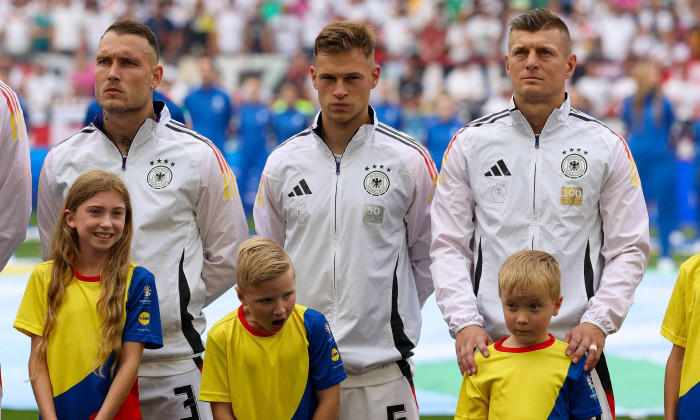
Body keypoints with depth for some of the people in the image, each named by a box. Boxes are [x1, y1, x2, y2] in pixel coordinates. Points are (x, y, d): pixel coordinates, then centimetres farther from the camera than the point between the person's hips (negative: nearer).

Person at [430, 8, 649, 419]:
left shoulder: (607, 147, 4)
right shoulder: (469, 145, 6)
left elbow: (629, 248, 4)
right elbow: (448, 246, 5)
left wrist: (599, 322, -10)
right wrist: (464, 322, -8)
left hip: (575, 346, 0)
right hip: (490, 345, 1)